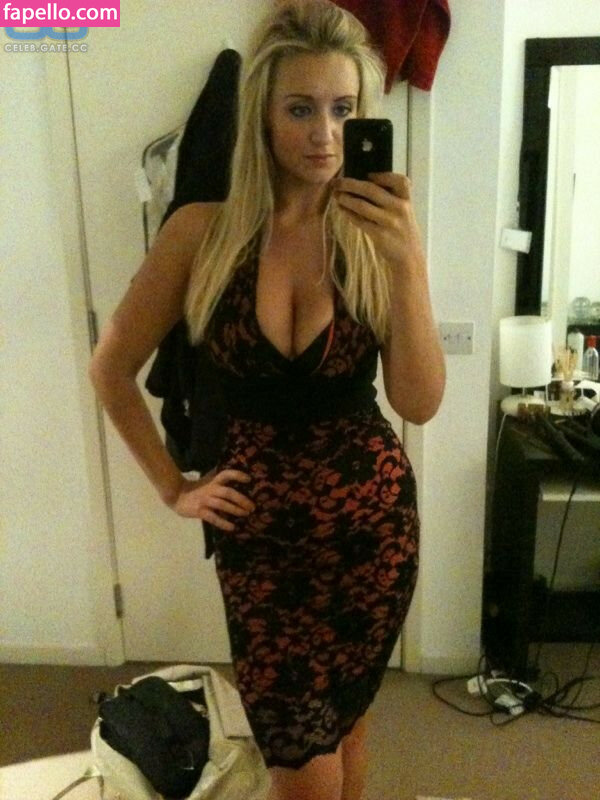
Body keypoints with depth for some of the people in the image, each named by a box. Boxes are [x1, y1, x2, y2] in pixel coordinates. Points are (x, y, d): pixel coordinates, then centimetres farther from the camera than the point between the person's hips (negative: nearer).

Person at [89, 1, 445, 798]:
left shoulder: (381, 232, -7)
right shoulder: (202, 231, -9)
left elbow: (421, 403, -14)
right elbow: (111, 370, 1)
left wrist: (407, 261, -24)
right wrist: (174, 487, 1)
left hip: (372, 513, 1)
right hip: (259, 521, -1)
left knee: (344, 723, 21)